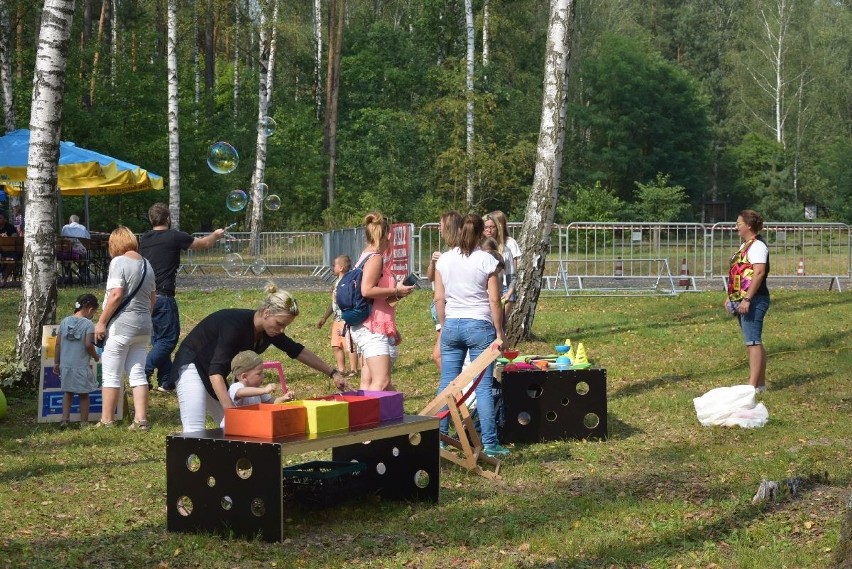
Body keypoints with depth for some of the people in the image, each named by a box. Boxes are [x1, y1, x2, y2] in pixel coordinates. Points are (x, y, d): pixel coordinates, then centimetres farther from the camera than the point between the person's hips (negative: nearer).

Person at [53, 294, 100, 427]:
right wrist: (96, 357, 0)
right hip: (82, 365, -4)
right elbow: (88, 344, -18)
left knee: (67, 392, 18)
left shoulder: (65, 321, 4)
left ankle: (65, 419, 8)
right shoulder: (88, 324, -10)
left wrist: (56, 363, 11)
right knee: (84, 395, 9)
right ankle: (84, 423, 12)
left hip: (65, 365, 4)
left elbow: (58, 343, 5)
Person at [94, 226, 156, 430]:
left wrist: (101, 322, -13)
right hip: (144, 326, 7)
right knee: (138, 374, 8)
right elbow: (152, 298, 15)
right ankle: (141, 419, 4)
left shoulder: (119, 262, -10)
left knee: (111, 375, 1)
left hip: (121, 325, -7)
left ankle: (107, 420, 5)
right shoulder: (146, 264, 11)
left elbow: (116, 295, -18)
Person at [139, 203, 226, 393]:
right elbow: (204, 243, 7)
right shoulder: (174, 237, -8)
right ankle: (143, 372, -15)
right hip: (163, 297, -7)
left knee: (158, 339, 13)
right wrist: (216, 235, 30)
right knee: (169, 338, -1)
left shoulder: (144, 239, 10)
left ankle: (166, 382, 16)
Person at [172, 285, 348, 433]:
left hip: (214, 378, 9)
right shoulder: (236, 324, -31)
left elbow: (298, 351, 8)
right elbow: (215, 370, -36)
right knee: (195, 430, -20)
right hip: (192, 364, -9)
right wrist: (230, 410, -42)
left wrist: (333, 373, 8)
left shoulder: (270, 330, -6)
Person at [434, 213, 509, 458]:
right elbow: (494, 301, -6)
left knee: (447, 384, 8)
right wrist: (499, 334, 0)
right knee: (483, 387, 0)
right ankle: (489, 443, 1)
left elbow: (439, 298, 5)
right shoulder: (487, 261, -5)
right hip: (479, 326, -3)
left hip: (452, 325, 3)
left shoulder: (444, 259, 4)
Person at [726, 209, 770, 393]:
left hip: (754, 300, -10)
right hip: (742, 300, 11)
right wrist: (731, 297, 21)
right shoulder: (745, 245, 19)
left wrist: (747, 299, -26)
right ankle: (760, 383, 17)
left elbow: (758, 273, -23)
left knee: (753, 342, -12)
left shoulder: (757, 245, -12)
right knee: (754, 342, 12)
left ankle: (753, 385, -15)